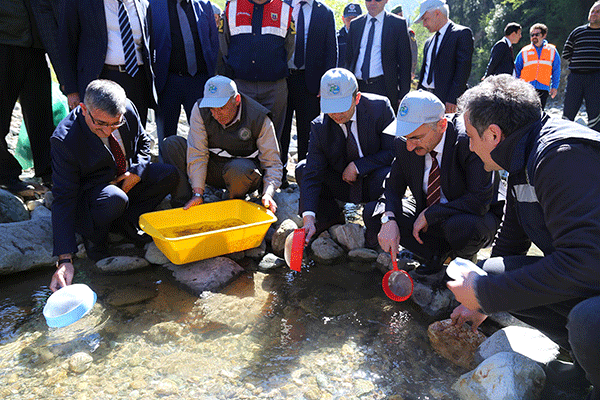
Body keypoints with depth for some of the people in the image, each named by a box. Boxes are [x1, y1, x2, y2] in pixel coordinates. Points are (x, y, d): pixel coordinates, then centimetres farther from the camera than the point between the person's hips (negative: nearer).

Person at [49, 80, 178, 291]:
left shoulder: (128, 108, -15)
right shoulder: (64, 140, -29)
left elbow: (143, 140, 7)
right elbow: (63, 199, -30)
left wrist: (136, 171, -15)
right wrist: (65, 259, -36)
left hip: (127, 179, 6)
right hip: (89, 193, -6)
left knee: (169, 175, -14)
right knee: (116, 200, -38)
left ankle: (125, 221, -5)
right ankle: (94, 238, -6)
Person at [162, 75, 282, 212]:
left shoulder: (259, 118, -19)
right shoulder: (200, 110, -13)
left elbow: (272, 163, -18)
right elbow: (197, 154, -18)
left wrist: (267, 194, -35)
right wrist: (198, 193, -26)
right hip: (212, 169, 3)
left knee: (238, 169, -40)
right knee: (171, 144, -16)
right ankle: (184, 204, -17)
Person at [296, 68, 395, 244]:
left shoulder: (380, 107, -17)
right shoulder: (319, 126, -14)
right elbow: (312, 174, -21)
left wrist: (358, 166, -22)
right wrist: (308, 218, -34)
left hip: (374, 183, -1)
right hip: (342, 186, 2)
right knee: (302, 169, -18)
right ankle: (331, 217, 0)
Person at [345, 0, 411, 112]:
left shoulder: (398, 23, 3)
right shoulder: (355, 24, 15)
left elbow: (405, 62, 2)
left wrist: (403, 94, -4)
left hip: (384, 88, -3)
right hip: (357, 87, 3)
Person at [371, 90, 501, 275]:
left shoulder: (468, 141, -28)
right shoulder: (404, 144, -12)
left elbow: (480, 200, -29)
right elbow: (393, 186, -2)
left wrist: (429, 215, -27)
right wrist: (388, 220, -23)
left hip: (470, 219, -5)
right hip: (426, 213, 5)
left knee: (461, 227, -40)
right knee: (372, 212, -11)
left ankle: (464, 256, 1)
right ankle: (439, 251, 2)